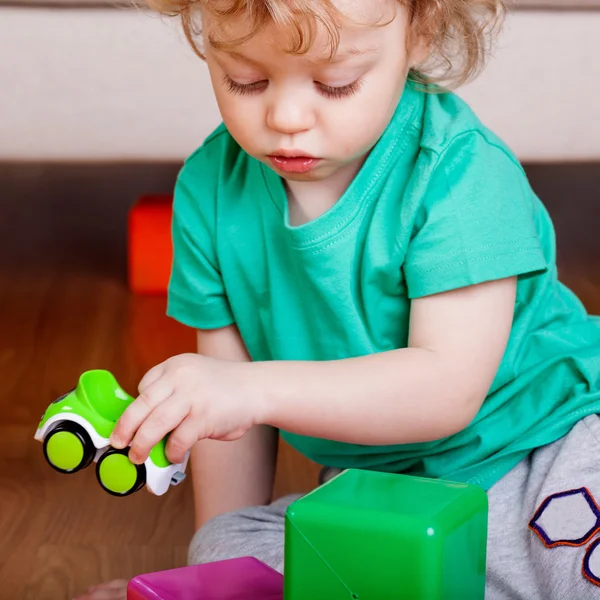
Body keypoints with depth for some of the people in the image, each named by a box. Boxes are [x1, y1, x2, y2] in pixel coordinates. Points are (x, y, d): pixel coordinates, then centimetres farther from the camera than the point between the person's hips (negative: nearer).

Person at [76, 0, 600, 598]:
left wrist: (257, 390, -39)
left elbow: (449, 388, -29)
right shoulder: (210, 191, -4)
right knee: (224, 549, -19)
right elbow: (228, 409, 5)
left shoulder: (459, 170, -21)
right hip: (375, 488, 6)